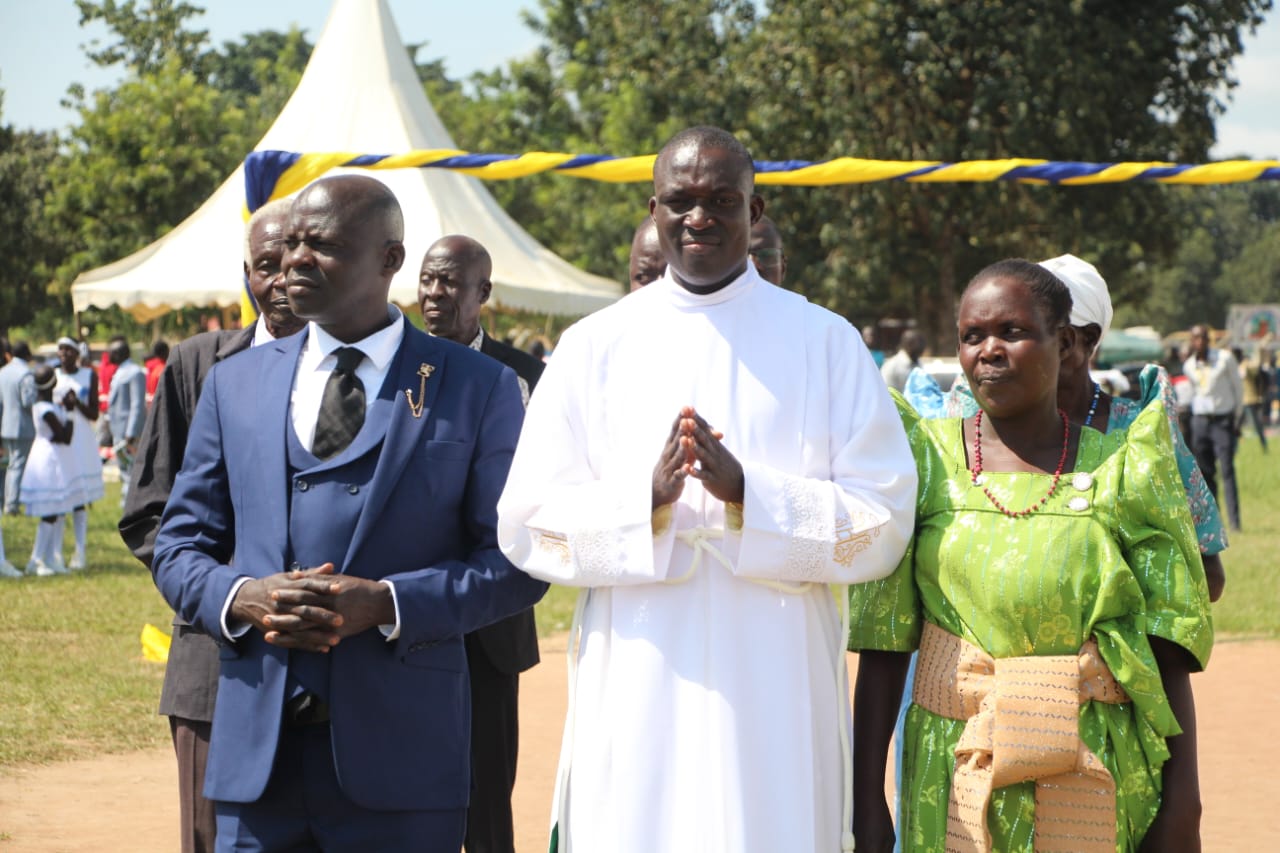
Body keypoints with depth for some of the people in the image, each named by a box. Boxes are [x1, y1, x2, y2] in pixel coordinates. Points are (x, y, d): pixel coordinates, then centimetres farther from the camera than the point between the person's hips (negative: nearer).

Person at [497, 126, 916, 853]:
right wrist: (644, 498, -16)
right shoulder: (595, 347, 7)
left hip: (778, 704, -1)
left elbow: (884, 525, -2)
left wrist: (748, 492, -16)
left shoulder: (826, 343, 5)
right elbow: (526, 526, 1)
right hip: (635, 703, 1)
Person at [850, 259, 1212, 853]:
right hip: (956, 781, 0)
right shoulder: (927, 459, 1)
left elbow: (1168, 653, 0)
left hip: (1094, 786, 0)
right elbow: (883, 646, 0)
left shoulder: (1120, 469, 1)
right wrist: (866, 800, -3)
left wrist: (1181, 804, -5)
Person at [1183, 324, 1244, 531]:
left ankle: (1234, 521, -12)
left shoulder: (1225, 358, -5)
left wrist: (1237, 418, 1)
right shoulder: (1188, 366, 6)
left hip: (1223, 419, -4)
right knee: (1205, 472, 2)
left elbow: (1238, 388, 2)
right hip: (1200, 420, 4)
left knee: (1227, 471, -10)